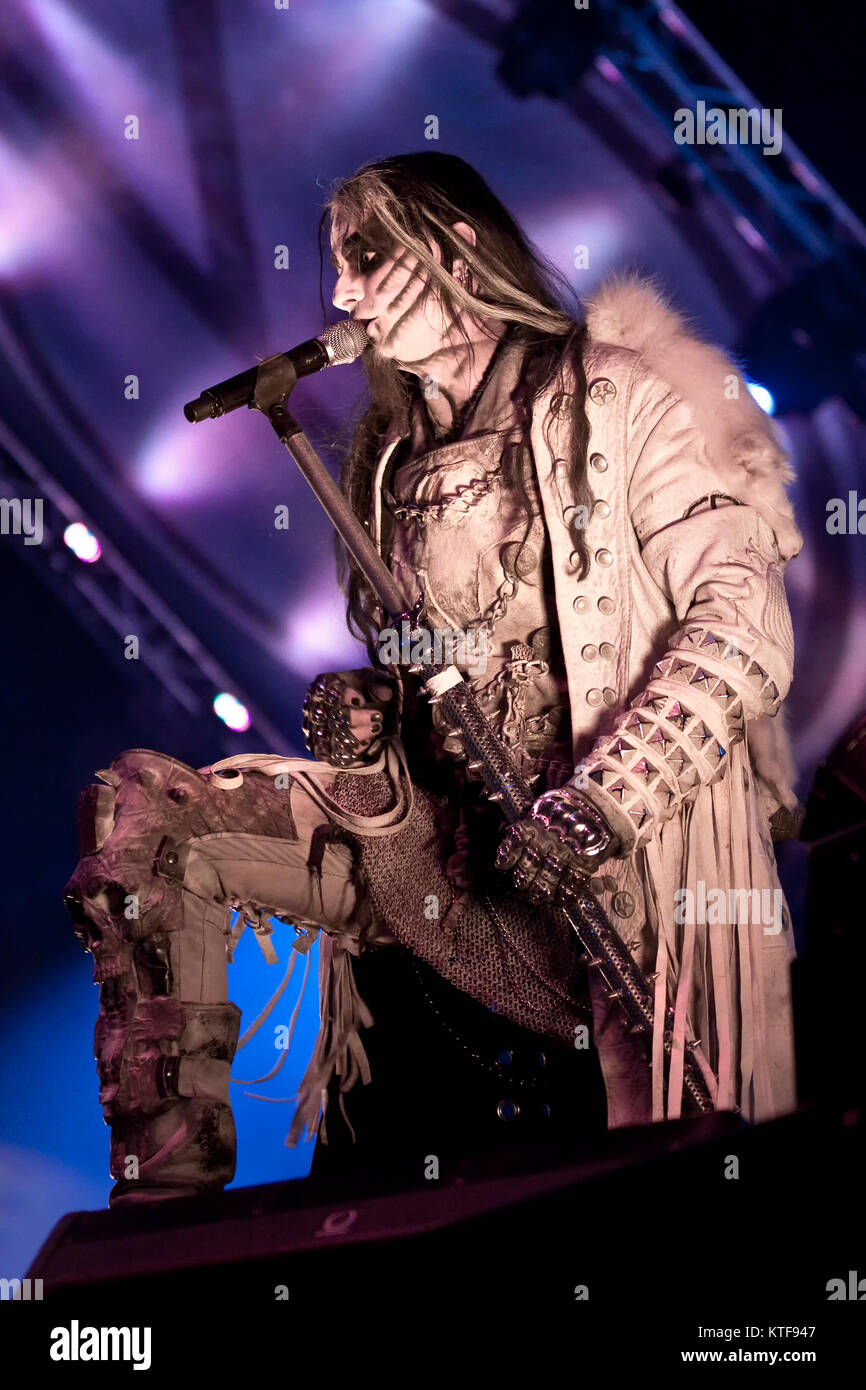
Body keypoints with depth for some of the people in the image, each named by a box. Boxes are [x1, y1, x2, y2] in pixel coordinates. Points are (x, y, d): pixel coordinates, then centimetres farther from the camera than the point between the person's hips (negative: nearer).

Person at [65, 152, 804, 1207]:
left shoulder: (609, 396, -2)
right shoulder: (391, 457, 17)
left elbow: (744, 623, -13)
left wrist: (601, 799, -24)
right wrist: (363, 726, -1)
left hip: (595, 875, -5)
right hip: (435, 834, 6)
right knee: (133, 808, -10)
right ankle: (169, 1190, -9)